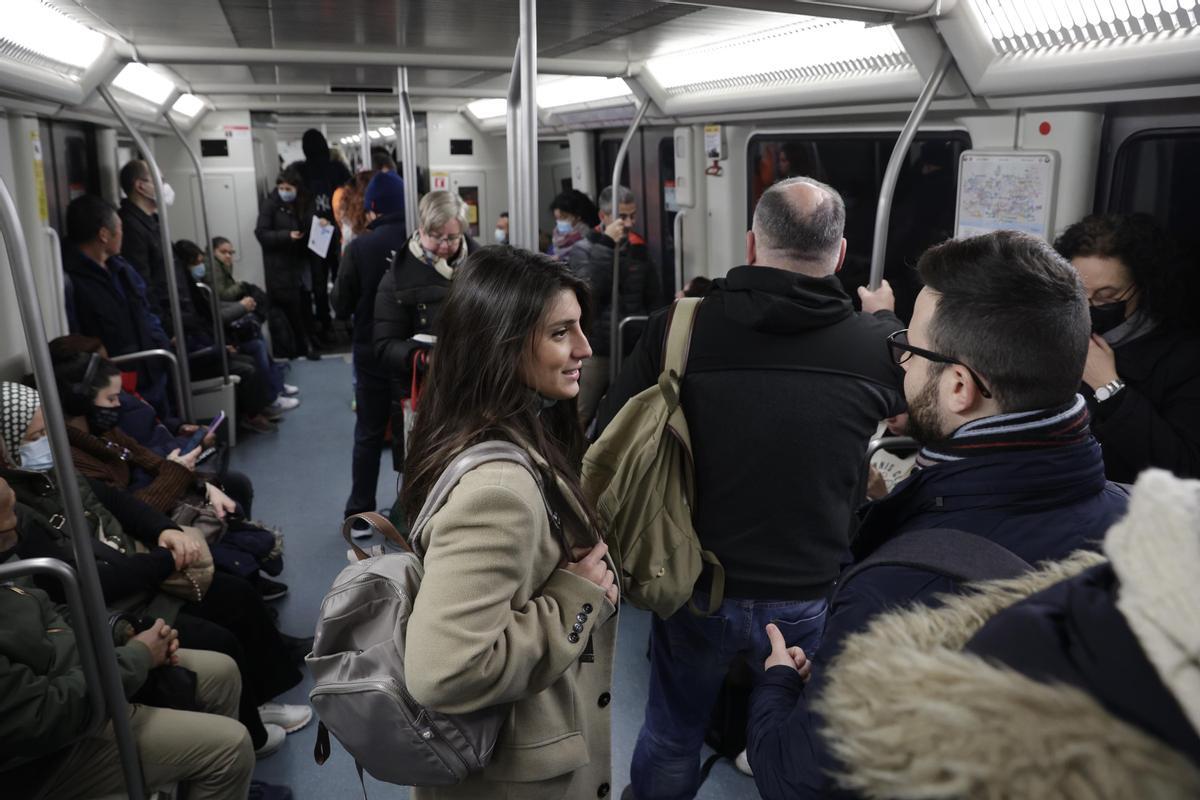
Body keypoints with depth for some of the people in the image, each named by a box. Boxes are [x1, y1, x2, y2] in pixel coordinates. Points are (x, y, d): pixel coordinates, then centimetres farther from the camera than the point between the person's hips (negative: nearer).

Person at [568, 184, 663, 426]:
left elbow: (654, 302, 13)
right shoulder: (582, 249, -4)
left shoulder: (640, 249, 7)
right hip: (594, 351, -3)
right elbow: (591, 291, -21)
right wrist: (606, 244, -19)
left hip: (634, 352, 4)